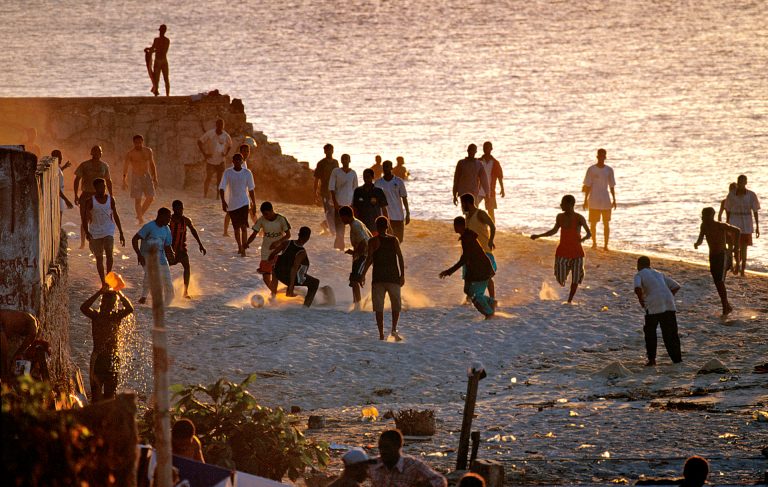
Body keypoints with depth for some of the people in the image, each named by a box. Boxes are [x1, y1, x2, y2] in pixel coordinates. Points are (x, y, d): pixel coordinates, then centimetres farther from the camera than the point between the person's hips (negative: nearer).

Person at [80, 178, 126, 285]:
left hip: (108, 231, 0)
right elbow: (84, 218, -6)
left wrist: (121, 233, 13)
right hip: (95, 233, 0)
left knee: (109, 253, -20)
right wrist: (86, 232, -20)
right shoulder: (90, 201, -5)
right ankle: (103, 282, 13)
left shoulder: (110, 199, 2)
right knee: (99, 258, 5)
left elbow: (115, 216, 11)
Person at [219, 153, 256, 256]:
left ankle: (243, 249, -9)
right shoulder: (227, 173, -3)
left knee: (244, 226, -14)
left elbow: (251, 190, 7)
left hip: (244, 203, -1)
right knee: (236, 228, 11)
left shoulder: (247, 173, -1)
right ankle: (239, 247, 29)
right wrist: (223, 201, -21)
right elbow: (221, 188, -7)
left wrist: (254, 204, 9)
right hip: (231, 204, 1)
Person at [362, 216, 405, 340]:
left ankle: (381, 334, -2)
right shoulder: (394, 240, 3)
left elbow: (369, 258, -10)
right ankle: (394, 329, -4)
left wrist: (363, 274, -4)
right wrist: (402, 275, 2)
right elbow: (400, 257, -1)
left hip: (378, 278, -1)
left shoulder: (373, 241, -2)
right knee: (396, 305, 14)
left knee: (378, 308, 3)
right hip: (393, 277, 1)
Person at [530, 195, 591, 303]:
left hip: (576, 252, -3)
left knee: (575, 279, 0)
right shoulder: (560, 217, 1)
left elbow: (589, 233, -13)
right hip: (562, 252, 3)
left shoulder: (579, 218, -11)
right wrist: (538, 236, 16)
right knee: (561, 279, -1)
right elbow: (554, 231, 17)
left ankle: (570, 300, 17)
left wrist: (583, 239, -35)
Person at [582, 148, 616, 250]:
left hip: (606, 201, 1)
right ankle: (594, 243, 20)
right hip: (594, 201, -1)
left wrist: (614, 200, 5)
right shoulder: (591, 169, -2)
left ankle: (606, 244, 5)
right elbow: (587, 186, 0)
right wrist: (585, 200, -3)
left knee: (606, 223, 0)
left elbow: (611, 186, 8)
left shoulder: (609, 170, 3)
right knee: (593, 223, 5)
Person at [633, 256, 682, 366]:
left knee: (650, 331, 11)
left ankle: (652, 358, 6)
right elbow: (676, 286, 25)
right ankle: (677, 358, 3)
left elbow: (637, 288, -12)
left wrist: (641, 300, 3)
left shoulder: (639, 274, 11)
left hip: (653, 306, -4)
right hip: (669, 305, 4)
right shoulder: (658, 274, 28)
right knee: (671, 332, 8)